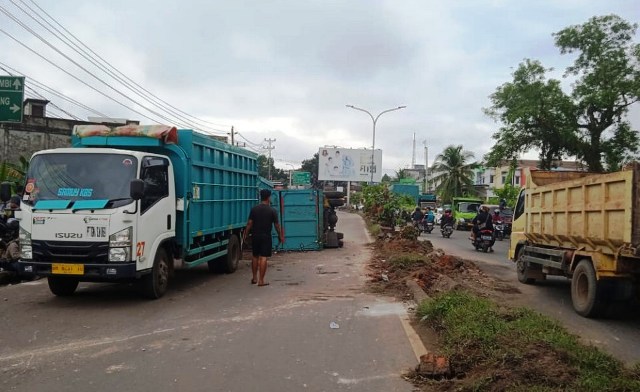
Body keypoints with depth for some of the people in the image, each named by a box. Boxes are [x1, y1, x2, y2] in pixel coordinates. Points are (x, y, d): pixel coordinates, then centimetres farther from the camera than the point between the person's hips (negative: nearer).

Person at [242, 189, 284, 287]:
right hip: (266, 236, -3)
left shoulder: (254, 209, 0)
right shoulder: (272, 211, -5)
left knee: (255, 257, 15)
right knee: (263, 258, -3)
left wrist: (245, 234, 6)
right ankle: (261, 280, -2)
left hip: (255, 236, 3)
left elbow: (249, 223, -2)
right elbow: (277, 225, -1)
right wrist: (280, 236, 11)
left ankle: (254, 278, 24)